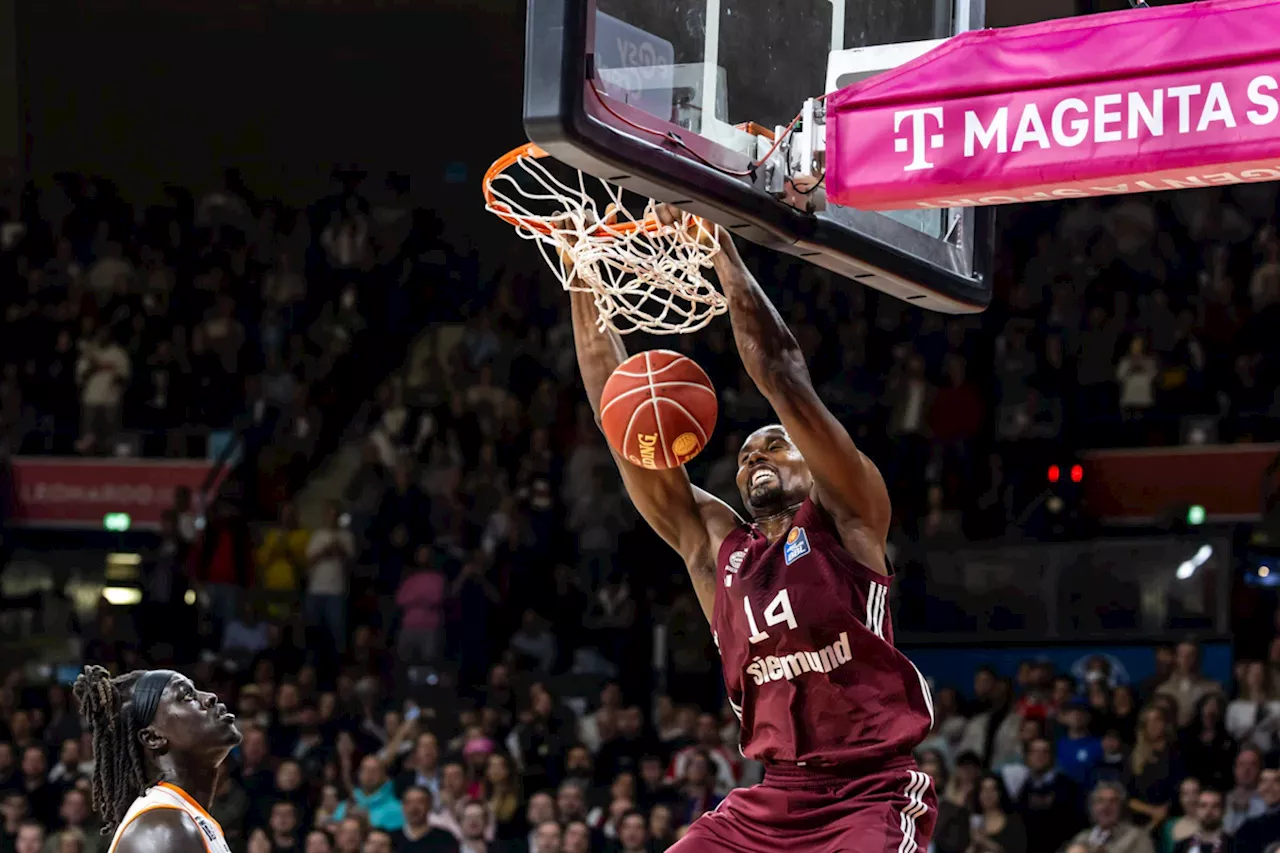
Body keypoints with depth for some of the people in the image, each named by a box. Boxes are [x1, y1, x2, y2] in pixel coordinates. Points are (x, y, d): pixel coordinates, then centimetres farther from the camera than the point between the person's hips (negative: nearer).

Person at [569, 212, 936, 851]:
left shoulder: (844, 518, 1)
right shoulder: (712, 544, 13)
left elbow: (781, 374, -9)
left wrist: (721, 252, -9)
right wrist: (584, 289, 4)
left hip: (873, 794, -6)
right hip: (770, 801, 6)